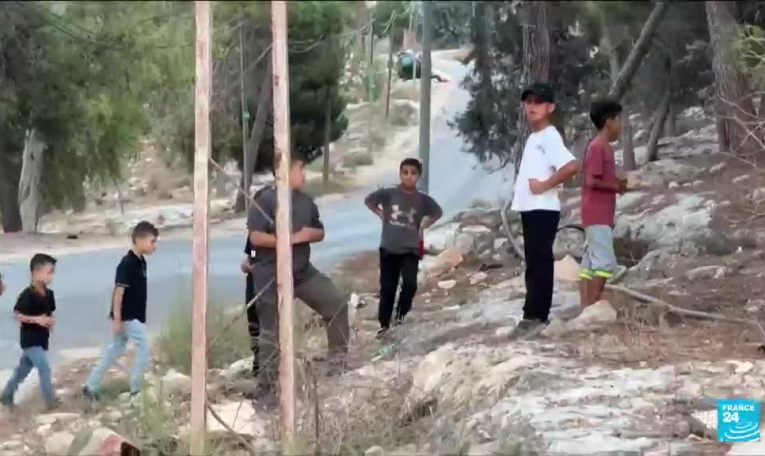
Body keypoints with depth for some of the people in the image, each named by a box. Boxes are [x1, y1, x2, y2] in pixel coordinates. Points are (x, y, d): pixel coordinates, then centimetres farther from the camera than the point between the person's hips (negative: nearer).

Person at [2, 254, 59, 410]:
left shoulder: (49, 294, 2)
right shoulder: (27, 295, -21)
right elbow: (17, 314, -17)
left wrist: (51, 321, -7)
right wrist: (36, 319, -27)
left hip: (41, 339, 8)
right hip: (30, 340, -8)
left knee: (23, 368, 18)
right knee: (44, 368, -7)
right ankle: (51, 401, 5)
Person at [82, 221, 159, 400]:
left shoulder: (141, 262, 8)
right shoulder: (127, 264, -20)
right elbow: (119, 292, -21)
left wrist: (143, 317, 21)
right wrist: (117, 319, -22)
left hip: (134, 316, 9)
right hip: (127, 317, -9)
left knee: (115, 349, 14)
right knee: (144, 349, -2)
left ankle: (91, 386, 19)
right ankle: (135, 390, 8)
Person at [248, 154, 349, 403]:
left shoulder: (305, 201, 8)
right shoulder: (266, 199, -13)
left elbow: (320, 233, 17)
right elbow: (255, 237, -19)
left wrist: (310, 234, -7)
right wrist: (291, 238, -19)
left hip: (303, 272, 6)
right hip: (272, 278, -6)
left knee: (336, 303, -1)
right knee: (271, 334, -1)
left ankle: (338, 359, 13)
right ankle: (264, 389, 9)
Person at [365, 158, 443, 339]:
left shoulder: (423, 199, -4)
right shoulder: (389, 194, -7)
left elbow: (438, 213, 14)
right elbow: (369, 200, 9)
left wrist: (423, 226, 6)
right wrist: (381, 215, 3)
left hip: (411, 250, 0)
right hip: (388, 248, 0)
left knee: (410, 283, -18)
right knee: (387, 288, 7)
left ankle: (400, 316, 6)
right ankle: (384, 324, 19)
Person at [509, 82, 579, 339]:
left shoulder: (549, 136, -11)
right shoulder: (533, 137, 17)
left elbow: (571, 166, -25)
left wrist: (545, 185, -17)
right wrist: (523, 195, 12)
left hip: (543, 210, -9)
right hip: (530, 209, 9)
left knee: (538, 263, -9)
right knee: (536, 263, 10)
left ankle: (533, 317, -10)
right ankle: (537, 316, 14)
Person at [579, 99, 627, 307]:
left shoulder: (604, 148, 16)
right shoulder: (597, 148, -13)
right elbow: (591, 181, -20)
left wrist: (618, 182, 6)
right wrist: (616, 186, -10)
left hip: (600, 216, 10)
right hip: (597, 216, -10)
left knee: (590, 263, 7)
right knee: (605, 262, -13)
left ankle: (586, 308, 8)